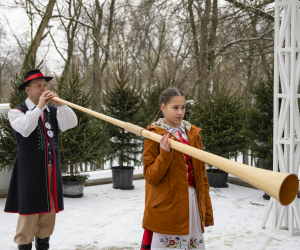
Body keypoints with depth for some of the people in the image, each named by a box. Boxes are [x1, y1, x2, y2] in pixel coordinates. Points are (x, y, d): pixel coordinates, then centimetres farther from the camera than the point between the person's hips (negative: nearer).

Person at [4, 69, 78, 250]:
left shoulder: (52, 111, 14)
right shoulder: (17, 112, -1)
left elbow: (71, 123, -3)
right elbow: (25, 129, -23)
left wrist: (59, 104, -14)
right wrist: (39, 107, -21)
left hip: (52, 171, 5)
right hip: (30, 172, -5)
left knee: (49, 211, 10)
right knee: (29, 210, -4)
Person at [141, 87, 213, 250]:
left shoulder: (193, 133, 11)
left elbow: (201, 174, 13)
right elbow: (151, 177, -6)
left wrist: (207, 211, 11)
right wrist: (164, 154, -22)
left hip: (193, 203, 4)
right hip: (167, 206, -4)